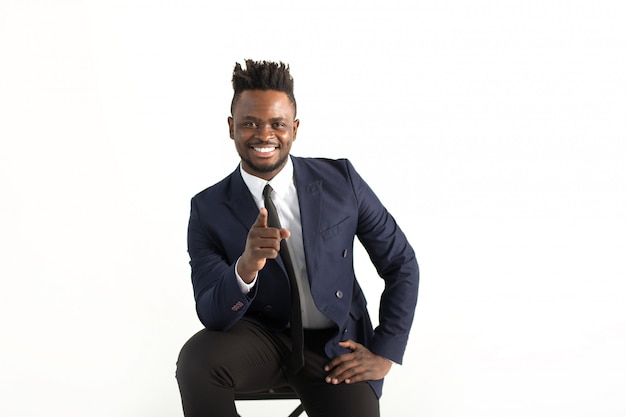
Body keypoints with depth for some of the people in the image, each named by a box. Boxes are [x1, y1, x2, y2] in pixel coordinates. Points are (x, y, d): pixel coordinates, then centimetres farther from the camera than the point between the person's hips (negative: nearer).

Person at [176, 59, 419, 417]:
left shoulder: (340, 179, -7)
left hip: (337, 347, 0)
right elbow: (213, 317, -13)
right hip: (261, 336, 1)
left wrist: (384, 353, -5)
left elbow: (402, 263, 1)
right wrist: (245, 267, -34)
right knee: (196, 359, -30)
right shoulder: (209, 209, -7)